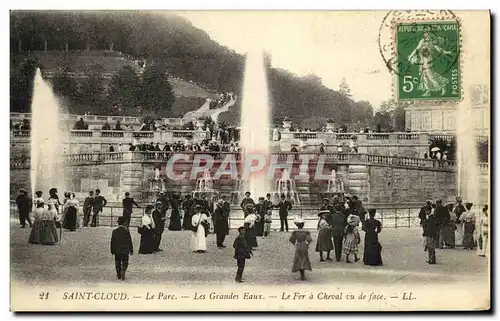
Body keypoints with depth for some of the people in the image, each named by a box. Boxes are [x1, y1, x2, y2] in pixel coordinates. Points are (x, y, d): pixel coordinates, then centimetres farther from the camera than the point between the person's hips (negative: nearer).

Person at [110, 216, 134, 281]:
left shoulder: (114, 231, -4)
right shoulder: (127, 231, -8)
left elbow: (112, 242, 1)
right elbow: (130, 241, -4)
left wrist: (112, 251, 11)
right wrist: (131, 250, 6)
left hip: (117, 251, 2)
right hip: (125, 250, -2)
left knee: (118, 263, 15)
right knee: (125, 262, 7)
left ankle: (119, 275, 17)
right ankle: (123, 270, -20)